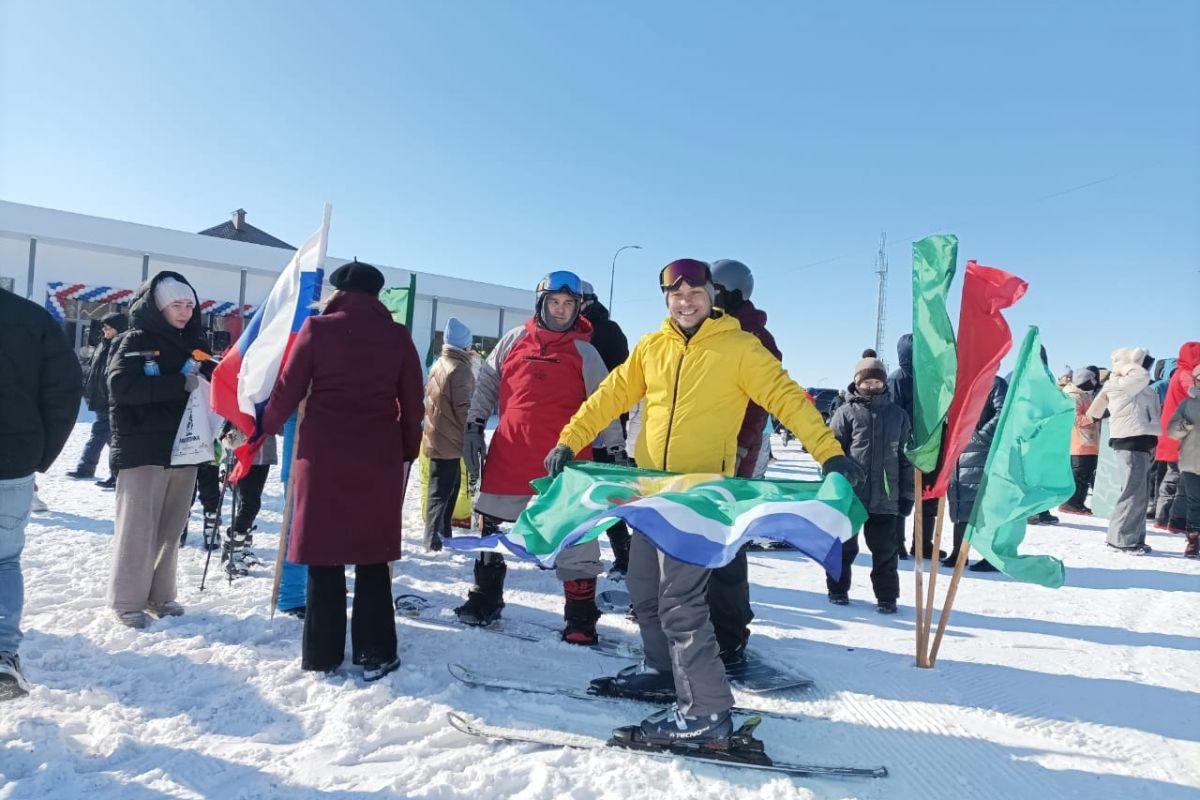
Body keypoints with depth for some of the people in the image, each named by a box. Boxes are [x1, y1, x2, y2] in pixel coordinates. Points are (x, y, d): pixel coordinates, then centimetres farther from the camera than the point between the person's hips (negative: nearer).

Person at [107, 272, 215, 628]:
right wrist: (180, 384, -22)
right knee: (138, 528, -1)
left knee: (171, 528, 9)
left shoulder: (194, 344, 13)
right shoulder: (135, 341, -3)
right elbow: (121, 386, -17)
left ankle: (160, 595, 20)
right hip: (143, 450, -5)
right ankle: (128, 601, 10)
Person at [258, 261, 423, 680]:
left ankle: (323, 655, 13)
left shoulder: (318, 329, -3)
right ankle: (376, 653, 13)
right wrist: (408, 450, 17)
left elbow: (289, 387, 1)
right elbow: (412, 401, 5)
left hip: (324, 453, -1)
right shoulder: (398, 336, 2)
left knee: (324, 552, 8)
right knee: (373, 555, 10)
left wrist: (269, 424, 20)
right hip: (380, 457, 2)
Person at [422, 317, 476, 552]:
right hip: (450, 440, -9)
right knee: (442, 490, -4)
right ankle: (433, 540, -3)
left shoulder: (438, 366, 13)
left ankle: (443, 534, 27)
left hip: (436, 437, 9)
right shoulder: (460, 368, -15)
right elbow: (463, 407, -21)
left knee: (446, 487, 18)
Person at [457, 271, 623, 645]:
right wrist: (473, 426, 6)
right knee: (493, 529, 15)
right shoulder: (514, 339, 6)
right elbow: (486, 384, 13)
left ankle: (581, 615, 12)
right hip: (508, 457, 3)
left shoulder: (584, 352, 1)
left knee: (574, 537, 0)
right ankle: (486, 598, 33)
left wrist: (616, 447, -5)